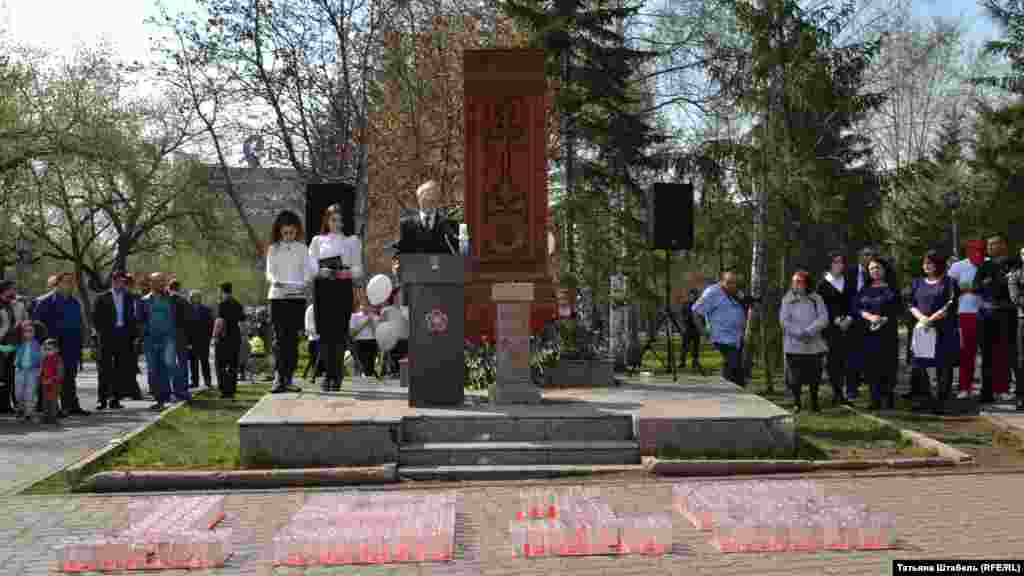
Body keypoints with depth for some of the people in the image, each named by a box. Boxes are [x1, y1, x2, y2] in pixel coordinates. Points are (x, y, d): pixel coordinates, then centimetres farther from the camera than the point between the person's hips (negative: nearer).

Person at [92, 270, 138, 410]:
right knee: (105, 369, -1)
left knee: (122, 369, 1)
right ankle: (103, 399, 2)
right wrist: (102, 332, -5)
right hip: (108, 337, -2)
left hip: (124, 337, 2)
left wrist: (133, 333, 0)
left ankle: (115, 398, 8)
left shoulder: (129, 298, 11)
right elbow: (96, 318, 5)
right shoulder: (102, 298, 6)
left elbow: (133, 318, 10)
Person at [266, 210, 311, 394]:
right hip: (278, 296, -1)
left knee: (293, 338, 2)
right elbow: (269, 272, 2)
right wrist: (276, 281, -20)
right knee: (279, 337, -9)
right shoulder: (273, 249, 8)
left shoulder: (302, 248, 10)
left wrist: (304, 282, -16)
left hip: (297, 297, 1)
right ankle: (278, 377, -15)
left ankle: (288, 379, 6)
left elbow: (308, 271, 6)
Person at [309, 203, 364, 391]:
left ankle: (336, 376, -4)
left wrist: (347, 273, -12)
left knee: (340, 331, -7)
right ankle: (329, 373, -1)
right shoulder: (318, 241, 15)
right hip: (322, 288, 1)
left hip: (343, 289, 0)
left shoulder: (352, 241, 14)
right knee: (325, 331, -6)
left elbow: (358, 269, 9)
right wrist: (321, 272, -13)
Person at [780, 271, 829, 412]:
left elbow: (823, 318, -5)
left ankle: (814, 402, 20)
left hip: (814, 344, 1)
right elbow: (785, 321, -3)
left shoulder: (816, 299, 5)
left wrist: (809, 331, -16)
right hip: (794, 345, -1)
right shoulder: (788, 300, 4)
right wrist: (800, 333, -14)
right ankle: (797, 403, 11)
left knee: (814, 375, 5)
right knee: (796, 376, -1)